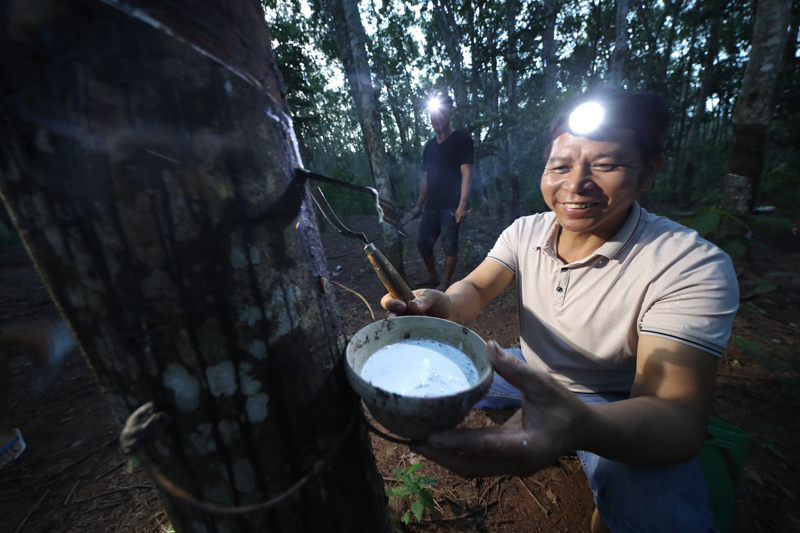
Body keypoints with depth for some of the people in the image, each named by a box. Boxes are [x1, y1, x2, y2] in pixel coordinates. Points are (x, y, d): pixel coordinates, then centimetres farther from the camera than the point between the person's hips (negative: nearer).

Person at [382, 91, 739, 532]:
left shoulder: (694, 267, -24)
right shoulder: (525, 231, -10)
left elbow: (678, 415, -30)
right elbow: (477, 289, -14)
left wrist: (579, 426, -53)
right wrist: (446, 305, -39)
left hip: (613, 407, -3)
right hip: (531, 376, 4)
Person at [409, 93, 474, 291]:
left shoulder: (462, 140, -1)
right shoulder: (430, 146, 17)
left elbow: (466, 174, -9)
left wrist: (462, 204, -18)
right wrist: (418, 205, 16)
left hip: (451, 206, -7)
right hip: (431, 206, 7)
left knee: (449, 245, -3)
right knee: (423, 242, 9)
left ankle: (446, 282, 15)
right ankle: (433, 277, 28)